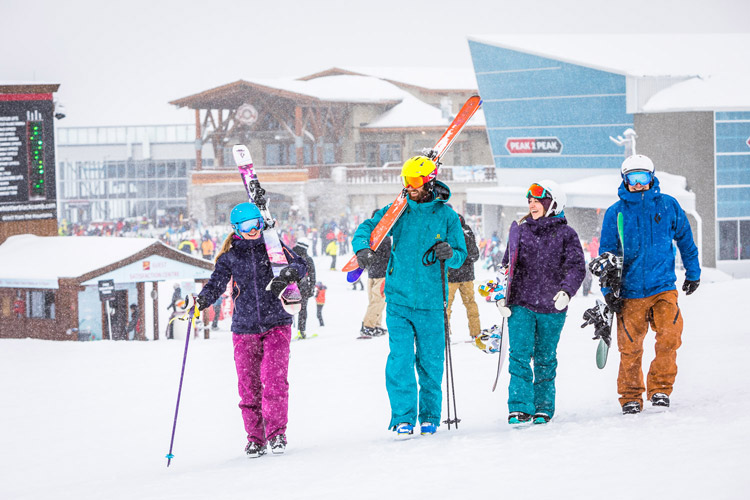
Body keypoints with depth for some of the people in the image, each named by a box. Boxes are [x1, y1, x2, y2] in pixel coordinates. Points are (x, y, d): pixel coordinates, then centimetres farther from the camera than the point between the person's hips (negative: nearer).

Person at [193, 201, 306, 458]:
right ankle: (255, 437, 13)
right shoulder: (230, 256, 6)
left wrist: (288, 274, -24)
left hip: (276, 324, -1)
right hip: (244, 329, 1)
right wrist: (201, 300, -21)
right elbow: (216, 284, -1)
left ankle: (277, 432, -4)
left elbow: (299, 264, -2)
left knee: (273, 379, -16)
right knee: (249, 386, 0)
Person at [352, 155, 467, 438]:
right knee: (400, 359, -7)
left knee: (430, 362, 5)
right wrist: (363, 248, -21)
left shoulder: (446, 216, 1)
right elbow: (367, 229, 1)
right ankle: (403, 417, -3)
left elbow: (460, 256, 3)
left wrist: (449, 254, -21)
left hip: (431, 303, -1)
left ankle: (430, 416, 19)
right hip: (399, 300, 1)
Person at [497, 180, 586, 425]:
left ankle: (543, 407, 18)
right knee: (519, 356, -10)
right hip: (520, 304, 2)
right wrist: (502, 296, 8)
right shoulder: (519, 231, 10)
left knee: (545, 360, 8)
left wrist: (566, 290, -27)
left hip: (551, 308, -2)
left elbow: (576, 267, -9)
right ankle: (519, 408, -10)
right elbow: (507, 265, 18)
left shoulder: (565, 234, 0)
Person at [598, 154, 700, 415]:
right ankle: (630, 396, 19)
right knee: (630, 348, 2)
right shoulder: (615, 213, 0)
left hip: (663, 288, 0)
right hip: (630, 292, 0)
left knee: (669, 337, -17)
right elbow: (606, 253, 6)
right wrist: (608, 290, -1)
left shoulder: (668, 205, 2)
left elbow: (685, 239, 16)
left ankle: (660, 388, 0)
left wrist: (693, 273, 23)